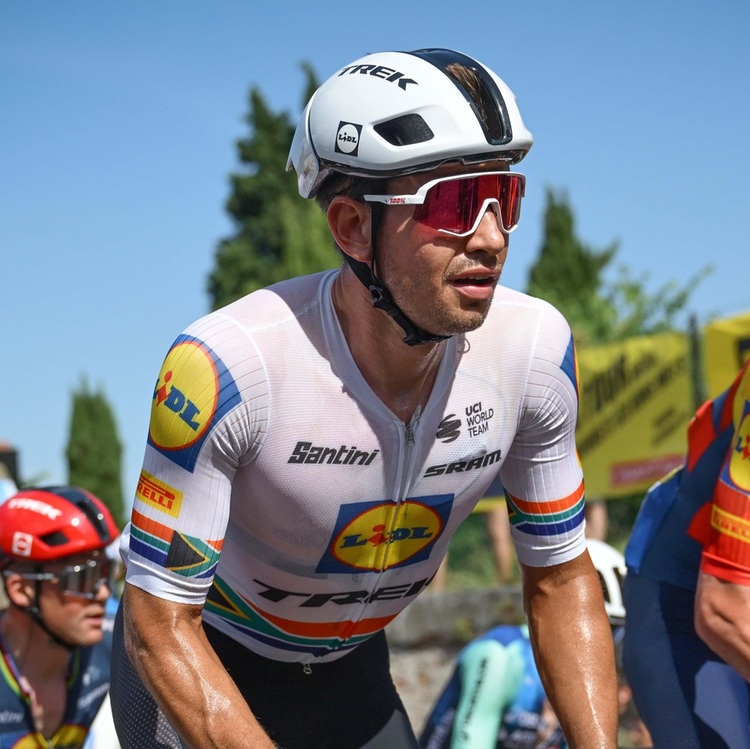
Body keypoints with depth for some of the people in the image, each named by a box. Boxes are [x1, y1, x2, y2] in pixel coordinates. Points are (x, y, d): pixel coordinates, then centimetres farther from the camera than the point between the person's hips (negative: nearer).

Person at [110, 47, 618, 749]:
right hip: (200, 672, -4)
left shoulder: (535, 347, -20)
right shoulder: (223, 366, -34)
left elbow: (560, 578, -7)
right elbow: (160, 626, -28)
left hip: (352, 678, 4)